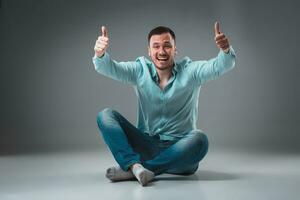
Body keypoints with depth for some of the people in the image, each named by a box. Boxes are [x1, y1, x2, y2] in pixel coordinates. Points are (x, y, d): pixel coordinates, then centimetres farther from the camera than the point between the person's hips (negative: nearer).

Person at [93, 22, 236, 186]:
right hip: (146, 146, 2)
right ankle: (135, 165, -36)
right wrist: (100, 54, -34)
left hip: (179, 148, -1)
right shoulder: (140, 70, 3)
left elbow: (221, 66, -16)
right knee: (105, 116, -13)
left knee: (199, 139, -35)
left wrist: (226, 50, -39)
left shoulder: (190, 71, -2)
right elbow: (110, 68, -11)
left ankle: (130, 170, -29)